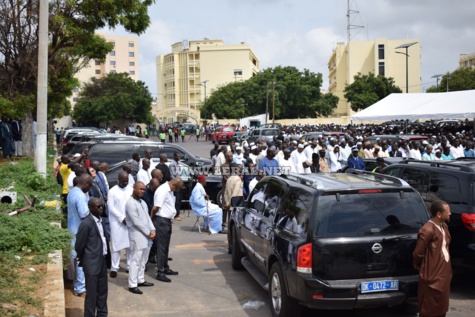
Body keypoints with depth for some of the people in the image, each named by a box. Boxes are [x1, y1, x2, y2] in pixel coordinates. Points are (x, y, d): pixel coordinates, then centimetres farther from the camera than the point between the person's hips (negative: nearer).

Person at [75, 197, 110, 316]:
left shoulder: (100, 220, 7)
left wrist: (107, 257, 12)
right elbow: (79, 246, -13)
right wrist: (82, 259, 4)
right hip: (92, 263, -8)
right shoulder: (86, 224, -18)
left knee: (102, 291, 18)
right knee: (91, 293, 2)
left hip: (103, 261, 8)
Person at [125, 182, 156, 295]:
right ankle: (132, 285, -1)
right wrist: (148, 233, -13)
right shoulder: (130, 203, -14)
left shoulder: (143, 202, 15)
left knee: (143, 260, 15)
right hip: (137, 236, -9)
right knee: (136, 260, -5)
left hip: (146, 236, 9)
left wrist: (152, 230, -2)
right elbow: (136, 222, -17)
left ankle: (140, 280, 26)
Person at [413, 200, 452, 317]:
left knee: (442, 305, 20)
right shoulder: (427, 231, -23)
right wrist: (419, 267, 0)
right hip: (432, 275, -9)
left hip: (444, 273, 9)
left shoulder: (444, 226, 7)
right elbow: (418, 254, -19)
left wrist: (446, 268, 13)